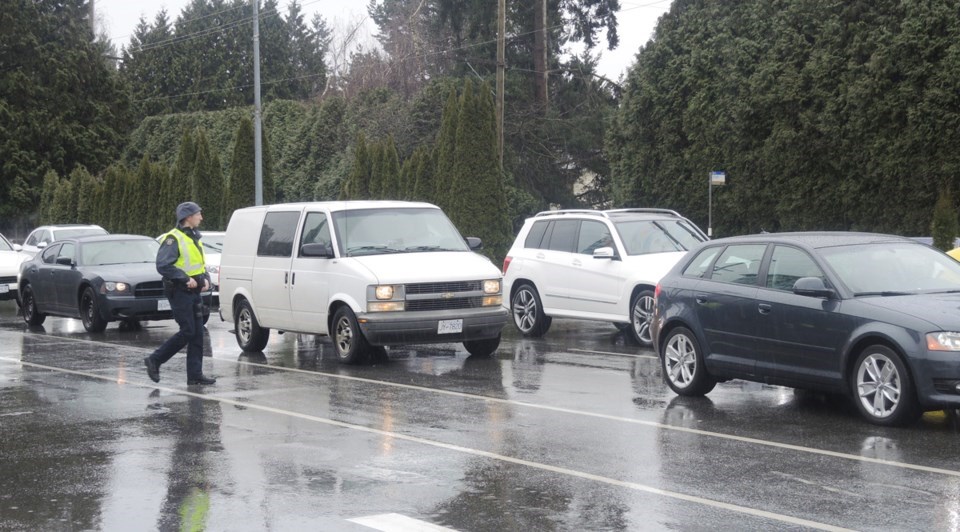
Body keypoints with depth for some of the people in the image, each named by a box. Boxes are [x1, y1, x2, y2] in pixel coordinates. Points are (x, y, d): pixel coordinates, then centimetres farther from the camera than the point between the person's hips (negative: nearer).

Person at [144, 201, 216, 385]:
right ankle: (155, 360, 3)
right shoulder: (173, 239, -13)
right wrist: (186, 279, -22)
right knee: (187, 332, -10)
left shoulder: (195, 238, 17)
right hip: (179, 292, -9)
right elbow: (163, 265, -22)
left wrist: (205, 279, 6)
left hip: (194, 292, 9)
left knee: (198, 334, 5)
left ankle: (195, 374, 7)